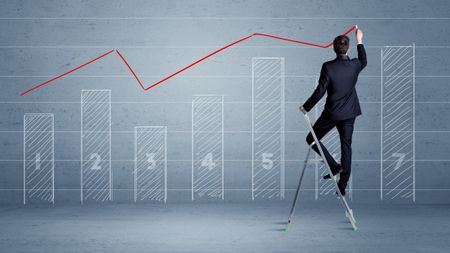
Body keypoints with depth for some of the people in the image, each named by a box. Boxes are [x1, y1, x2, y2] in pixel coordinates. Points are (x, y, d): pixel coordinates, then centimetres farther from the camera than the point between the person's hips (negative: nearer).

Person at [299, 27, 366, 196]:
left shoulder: (328, 67, -18)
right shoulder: (354, 65, -6)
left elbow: (320, 92, -17)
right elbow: (363, 61, 20)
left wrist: (306, 107, -4)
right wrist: (359, 41, 30)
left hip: (331, 113, -4)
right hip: (349, 113, 5)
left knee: (312, 139, 11)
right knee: (346, 146, 11)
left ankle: (334, 166, 0)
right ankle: (342, 185, 13)